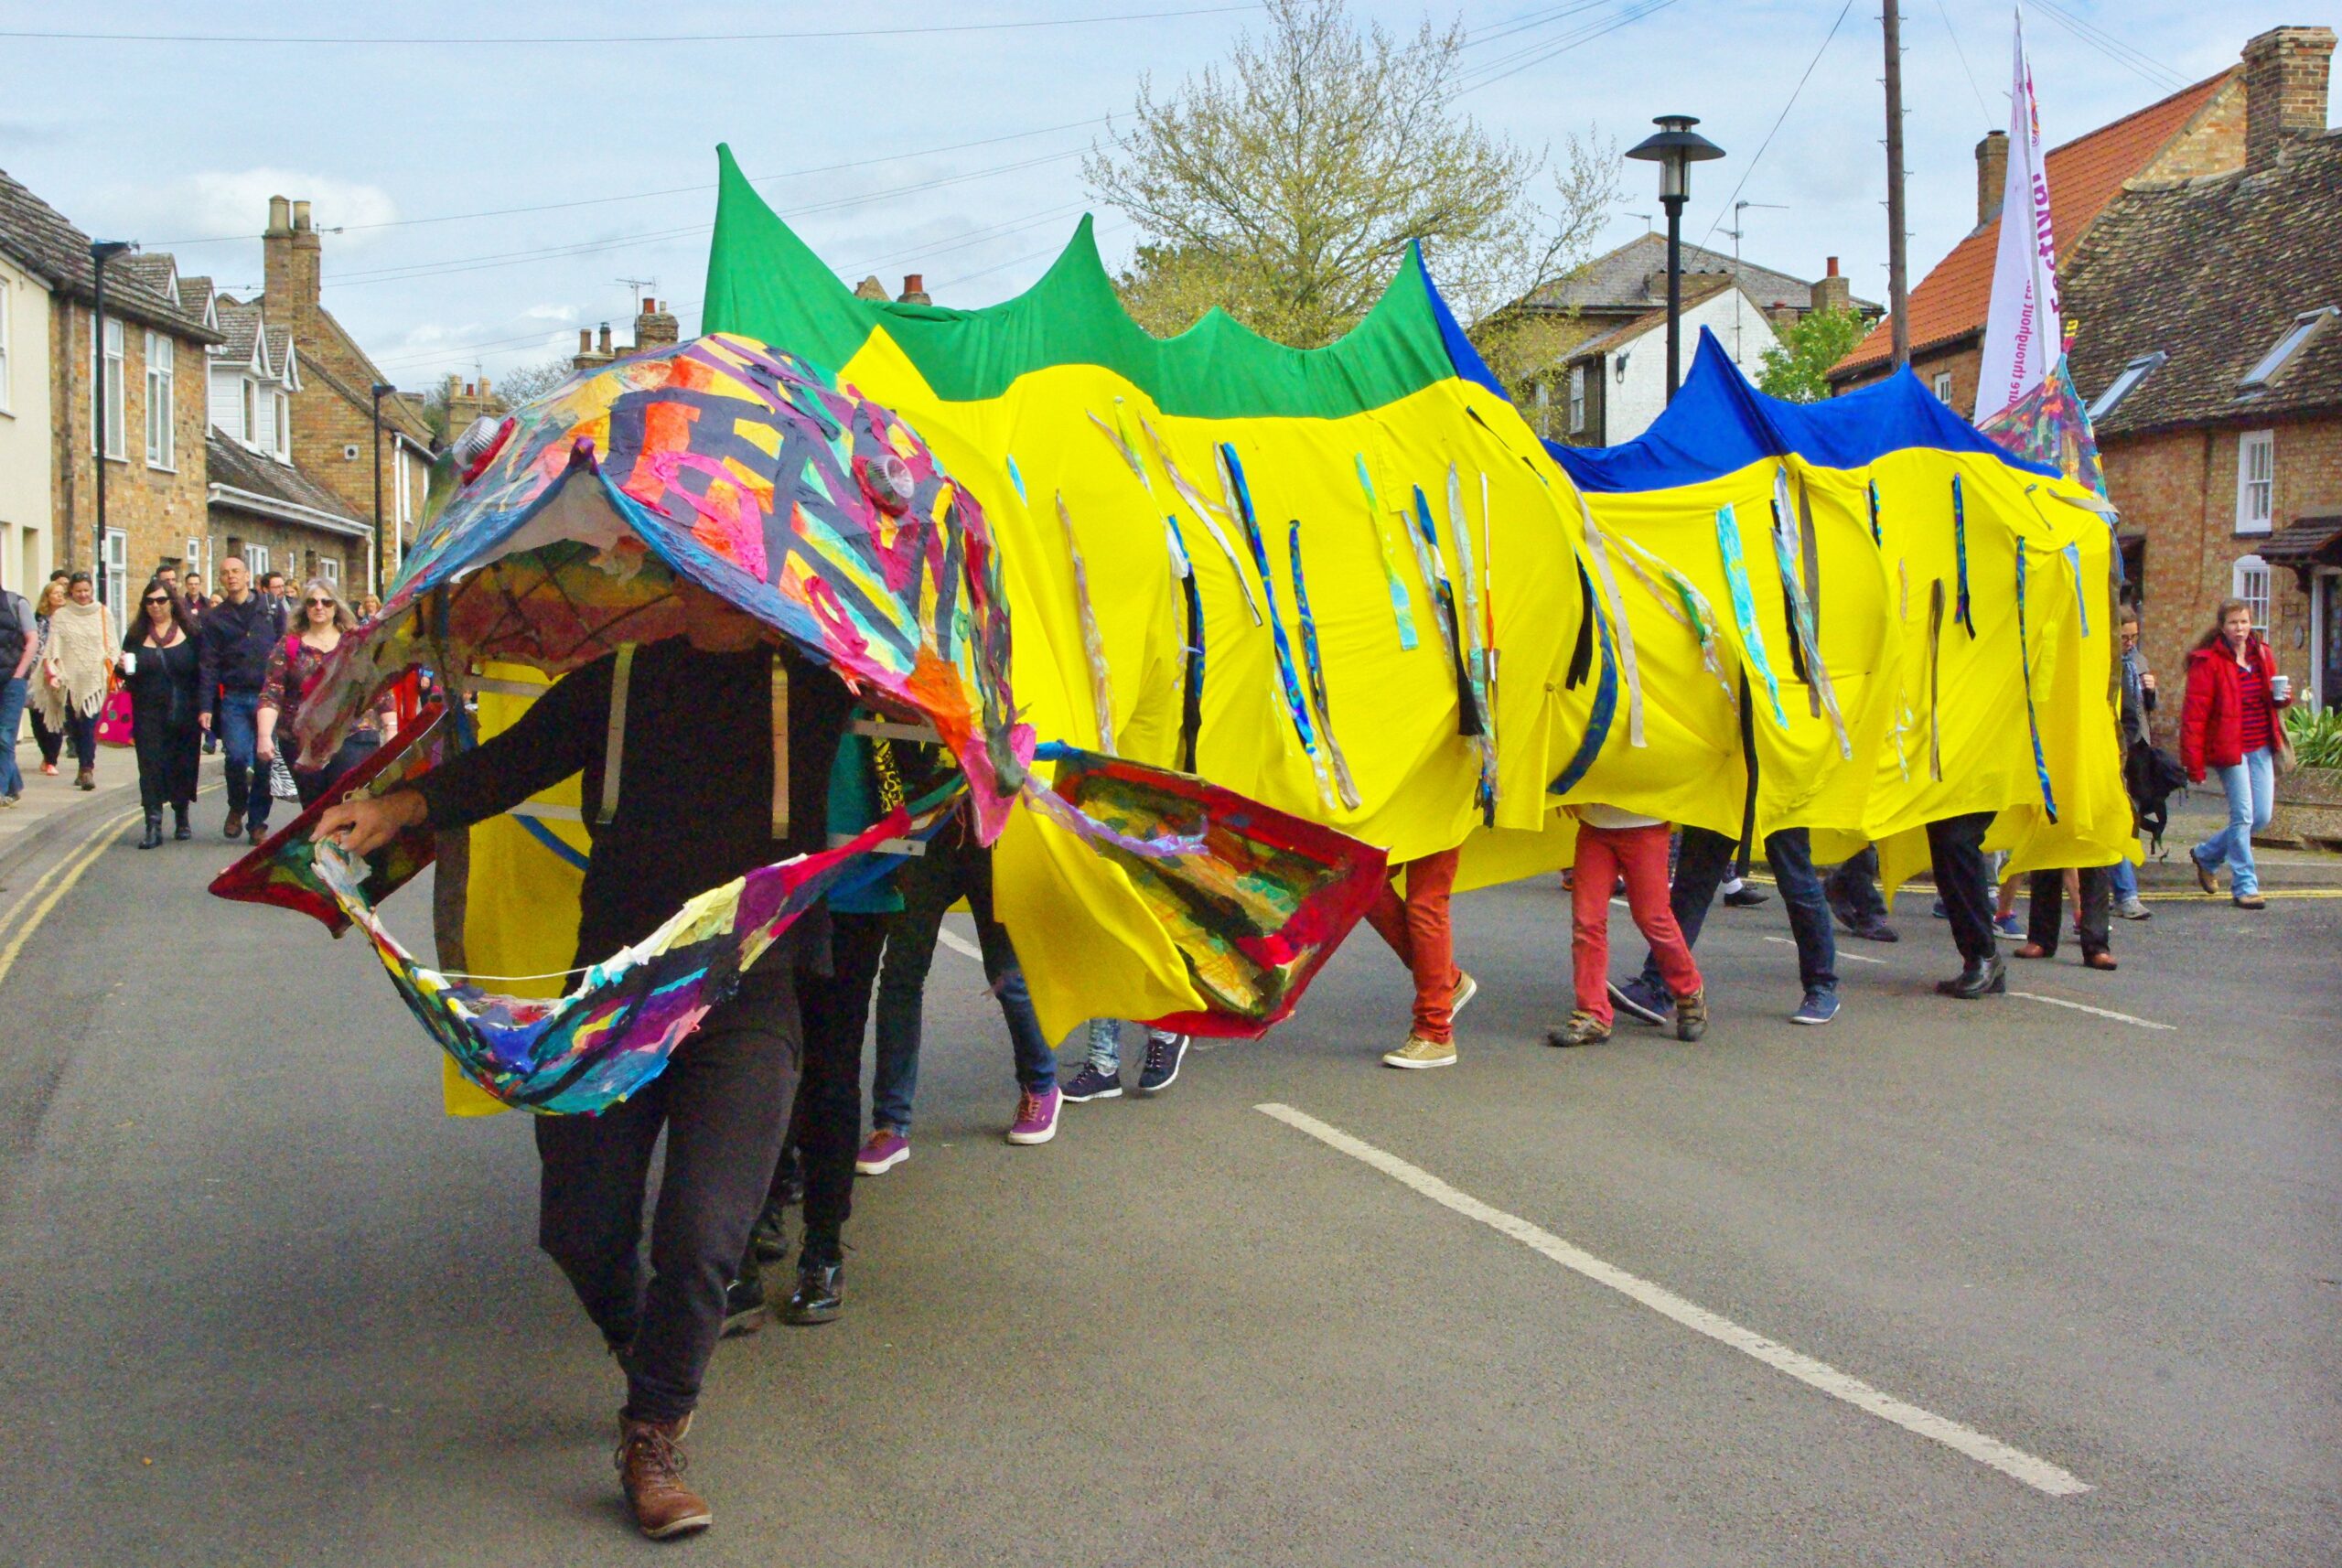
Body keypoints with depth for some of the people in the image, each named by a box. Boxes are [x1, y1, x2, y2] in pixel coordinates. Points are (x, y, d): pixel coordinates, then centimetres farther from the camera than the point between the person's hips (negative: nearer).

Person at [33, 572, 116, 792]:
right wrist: (53, 673, -8)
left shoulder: (103, 614, 9)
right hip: (69, 679, 2)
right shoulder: (60, 615, 8)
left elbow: (111, 646, 9)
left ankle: (87, 769, -14)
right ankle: (86, 767, 17)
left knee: (89, 724, -12)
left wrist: (109, 669, -5)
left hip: (94, 678, -2)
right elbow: (53, 646, 3)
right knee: (74, 726, 5)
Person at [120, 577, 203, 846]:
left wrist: (203, 709, -8)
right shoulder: (137, 636, 9)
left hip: (184, 713, -1)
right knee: (150, 766, -6)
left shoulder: (190, 633, 2)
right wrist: (125, 668, -11)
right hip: (149, 714, 1)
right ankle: (153, 826, -7)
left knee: (183, 766, 8)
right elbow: (126, 676, 12)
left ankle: (181, 818, 27)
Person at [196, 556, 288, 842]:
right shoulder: (215, 618, 10)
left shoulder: (271, 609, 8)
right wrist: (206, 707, -2)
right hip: (234, 698, 0)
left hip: (268, 696, 0)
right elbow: (208, 665, 5)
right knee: (237, 755, -16)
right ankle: (237, 806, 11)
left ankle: (257, 823, 13)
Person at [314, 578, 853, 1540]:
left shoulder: (812, 685, 6)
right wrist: (400, 807, -8)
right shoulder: (616, 683, 8)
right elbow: (513, 761, 5)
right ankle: (645, 1358, 39)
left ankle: (652, 1440, 9)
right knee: (582, 1228, 5)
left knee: (702, 1232, -14)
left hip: (748, 999, -2)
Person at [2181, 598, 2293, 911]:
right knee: (2243, 816, -8)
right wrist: (2194, 765, -16)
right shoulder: (2207, 662, -11)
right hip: (2229, 748, -6)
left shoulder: (2262, 654, 9)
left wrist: (2284, 697, -1)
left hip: (2261, 748, 6)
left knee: (2262, 816, 6)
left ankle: (2207, 855, 28)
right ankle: (2245, 886, 2)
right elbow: (2194, 715, -13)